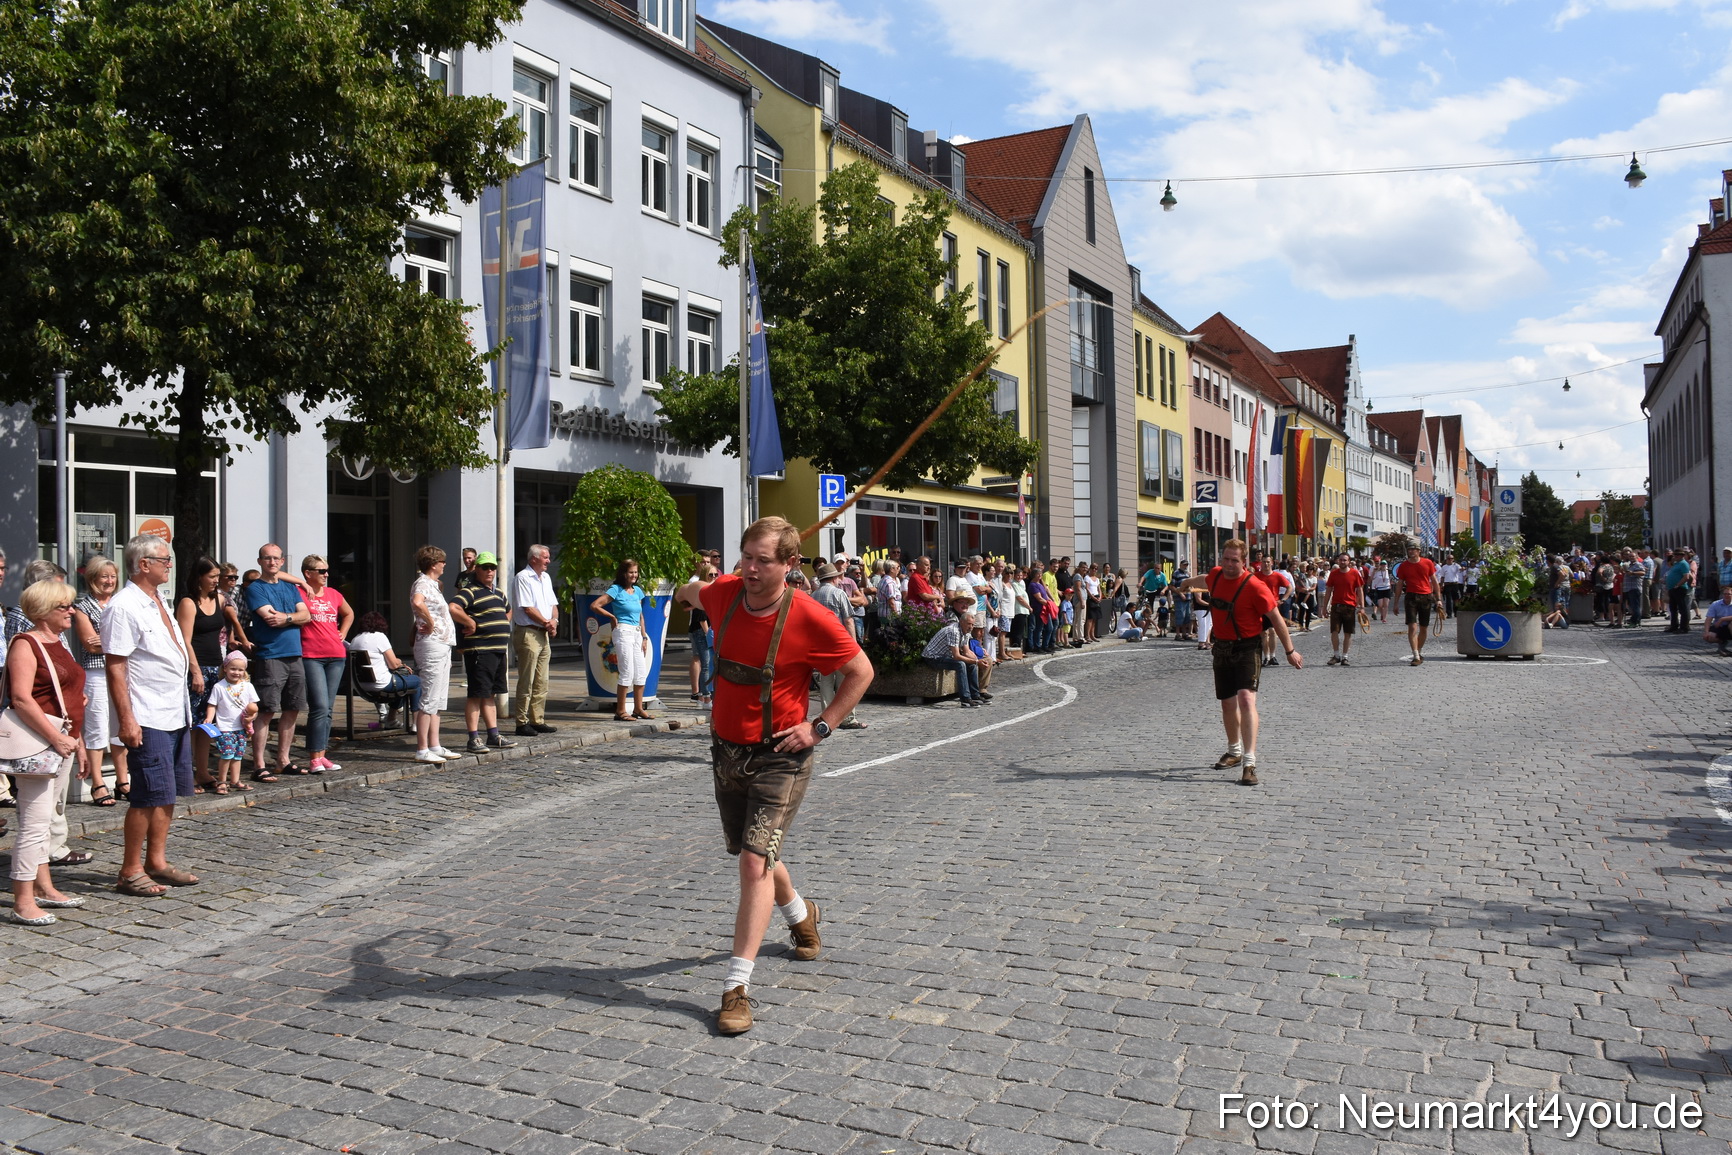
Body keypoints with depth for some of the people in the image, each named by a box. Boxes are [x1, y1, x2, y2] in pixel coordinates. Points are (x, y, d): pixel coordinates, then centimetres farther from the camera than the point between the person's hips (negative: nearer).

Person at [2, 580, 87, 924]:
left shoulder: (57, 645, 18)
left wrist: (75, 740, 23)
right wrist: (56, 737, -21)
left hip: (62, 739, 9)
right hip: (38, 738, -9)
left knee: (46, 818, 15)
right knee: (35, 820, -9)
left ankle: (43, 888, 22)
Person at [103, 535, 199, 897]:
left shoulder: (157, 601, 14)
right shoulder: (125, 607, -14)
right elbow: (115, 667, -17)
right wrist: (126, 720, -21)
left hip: (174, 715, 9)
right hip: (147, 720, -9)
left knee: (169, 793, 12)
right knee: (150, 796, -4)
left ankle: (157, 863, 21)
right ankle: (130, 872, 6)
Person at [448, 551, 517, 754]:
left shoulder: (498, 592, 19)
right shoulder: (470, 591, -9)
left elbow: (508, 611, 37)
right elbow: (452, 608, -25)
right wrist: (471, 623, -18)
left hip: (499, 650, 9)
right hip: (479, 651, -9)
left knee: (491, 695, 15)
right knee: (476, 695, -6)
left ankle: (494, 736, 21)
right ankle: (474, 739, -3)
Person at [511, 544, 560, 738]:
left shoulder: (546, 577, 17)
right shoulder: (522, 578, -9)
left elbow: (553, 604, 18)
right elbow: (527, 608, -14)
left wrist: (554, 620, -2)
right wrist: (547, 623, -9)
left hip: (544, 633, 8)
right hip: (527, 633, -8)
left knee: (542, 682, 9)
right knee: (526, 681, -6)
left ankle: (537, 720, 15)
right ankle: (522, 723, -2)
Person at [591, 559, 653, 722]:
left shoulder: (637, 591, 14)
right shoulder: (616, 590, -5)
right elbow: (594, 606, -12)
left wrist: (644, 637, 13)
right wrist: (612, 617, -3)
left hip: (637, 633, 7)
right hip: (623, 631, -7)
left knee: (642, 672, 8)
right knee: (627, 673, -8)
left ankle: (638, 709, 18)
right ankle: (620, 711, -2)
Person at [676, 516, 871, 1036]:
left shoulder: (811, 618, -21)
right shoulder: (723, 593, -8)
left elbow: (861, 672, -9)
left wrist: (820, 726, -14)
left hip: (780, 757, -6)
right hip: (728, 752, 6)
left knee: (755, 862, -14)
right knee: (754, 854, 21)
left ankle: (736, 987, -8)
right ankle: (800, 916, 51)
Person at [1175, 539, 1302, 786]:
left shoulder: (1254, 586, -19)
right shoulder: (1216, 575, 1)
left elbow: (1276, 618, -11)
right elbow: (1205, 580, 27)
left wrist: (1290, 651, -6)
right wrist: (1187, 584, 48)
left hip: (1247, 648, -7)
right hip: (1222, 647, 7)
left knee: (1246, 698, -23)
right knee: (1227, 703, 16)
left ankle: (1249, 763, -26)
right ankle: (1234, 751, 38)